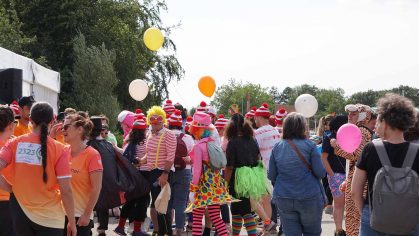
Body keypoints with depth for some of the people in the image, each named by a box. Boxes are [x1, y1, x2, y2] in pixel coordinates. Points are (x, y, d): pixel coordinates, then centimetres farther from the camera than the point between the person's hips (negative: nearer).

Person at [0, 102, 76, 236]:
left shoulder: (15, 143, -4)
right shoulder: (59, 149, -11)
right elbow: (66, 191, -11)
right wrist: (72, 221, -2)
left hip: (21, 213, 3)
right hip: (50, 218, -3)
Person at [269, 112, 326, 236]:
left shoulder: (277, 147, 1)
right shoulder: (309, 146, -8)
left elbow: (271, 176, 3)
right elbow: (321, 173, -9)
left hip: (283, 199, 3)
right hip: (309, 197, -2)